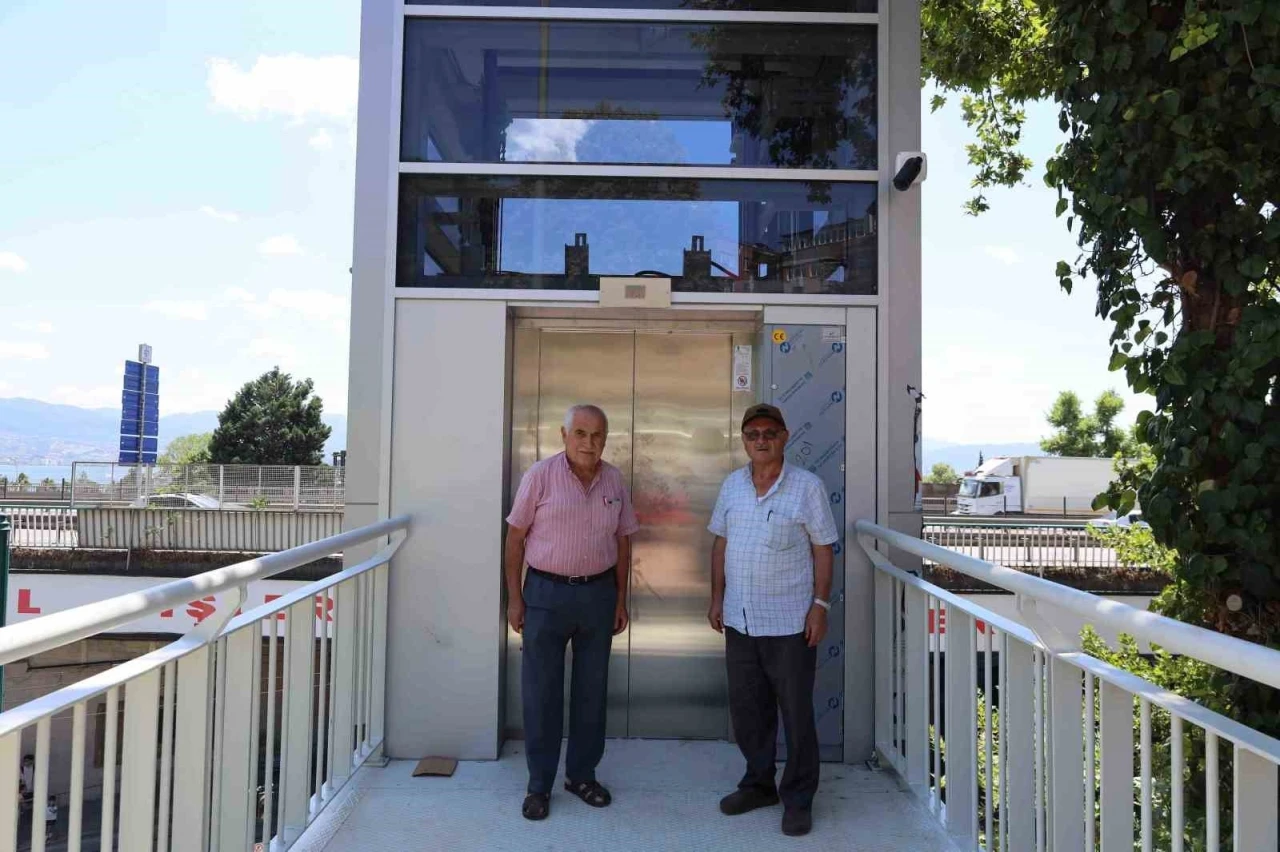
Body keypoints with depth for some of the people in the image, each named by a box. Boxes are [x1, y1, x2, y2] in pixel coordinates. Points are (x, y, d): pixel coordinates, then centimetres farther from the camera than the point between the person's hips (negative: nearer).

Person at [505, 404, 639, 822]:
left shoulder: (615, 480, 2)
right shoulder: (540, 475, -8)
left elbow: (623, 541, 10)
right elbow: (516, 537, -4)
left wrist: (620, 599, 9)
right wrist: (514, 597, -5)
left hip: (598, 592, 4)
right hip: (546, 592, -3)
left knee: (592, 690, 12)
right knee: (541, 692, 5)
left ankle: (582, 774, 29)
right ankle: (539, 785, 19)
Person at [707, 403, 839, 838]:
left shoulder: (808, 486, -7)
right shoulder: (732, 485, 6)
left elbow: (823, 550, -5)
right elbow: (721, 544, 11)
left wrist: (820, 605, -10)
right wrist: (717, 598, 8)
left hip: (789, 621, -4)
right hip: (739, 619, 5)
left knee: (796, 712, 5)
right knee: (747, 708, 15)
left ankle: (798, 798, 21)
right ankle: (759, 783, 33)